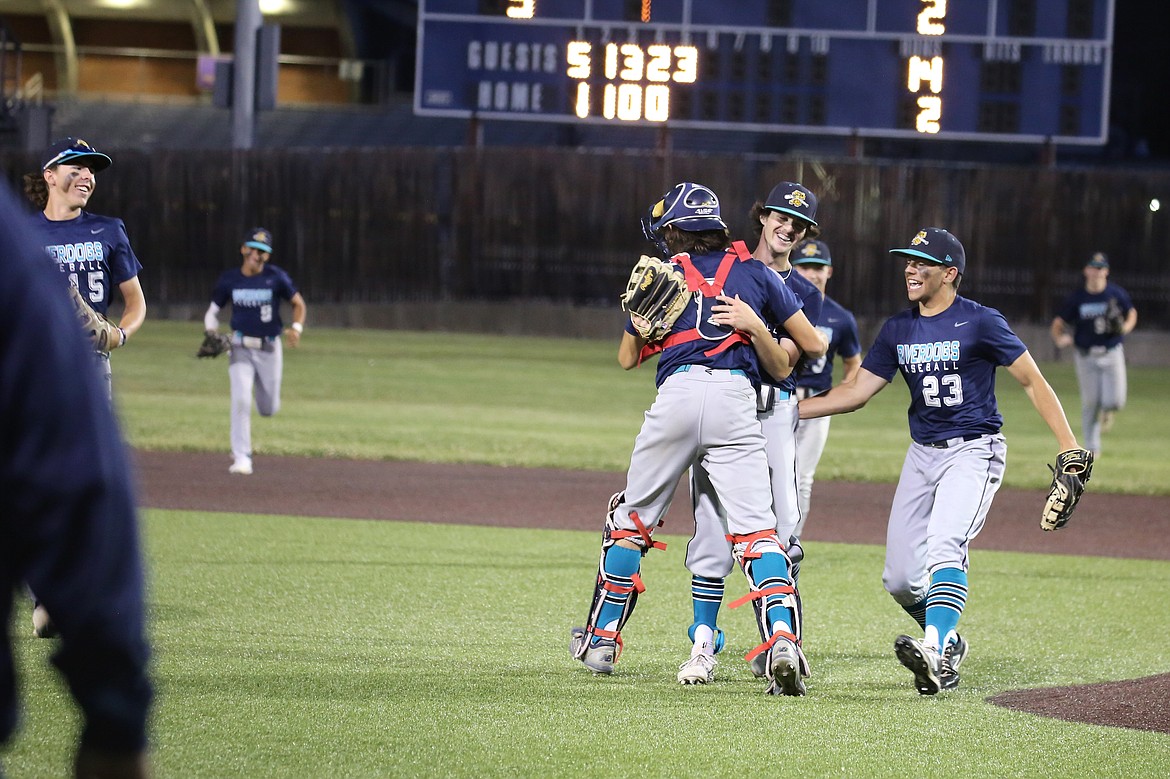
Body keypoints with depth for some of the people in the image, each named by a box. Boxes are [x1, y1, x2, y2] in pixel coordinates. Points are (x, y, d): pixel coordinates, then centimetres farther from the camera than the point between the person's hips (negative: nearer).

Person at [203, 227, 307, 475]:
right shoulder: (229, 279, -3)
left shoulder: (276, 277, -7)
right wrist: (212, 333, -15)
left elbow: (298, 303, 2)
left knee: (269, 409, 7)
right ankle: (241, 457, -11)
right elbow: (212, 311, 6)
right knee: (240, 399, -18)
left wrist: (296, 328, -16)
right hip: (241, 348, 0)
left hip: (270, 349, 1)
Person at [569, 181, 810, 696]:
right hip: (736, 397, 0)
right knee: (755, 527, -4)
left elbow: (626, 358, 24)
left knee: (632, 518, 16)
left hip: (678, 393, 0)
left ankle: (601, 639, 22)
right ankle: (782, 637, -25)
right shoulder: (756, 273, 19)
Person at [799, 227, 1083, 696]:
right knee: (900, 578, 0)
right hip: (922, 454, 6)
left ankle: (935, 652, -42)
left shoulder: (980, 323, -10)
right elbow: (857, 391, 10)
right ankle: (949, 645, 25)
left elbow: (1032, 381, -7)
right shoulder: (898, 330, 7)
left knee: (943, 548, -29)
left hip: (974, 451, -6)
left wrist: (1068, 446, -16)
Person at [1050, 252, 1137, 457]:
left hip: (1112, 354, 0)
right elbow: (1058, 323, 2)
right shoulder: (1077, 298, -3)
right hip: (1086, 357, 0)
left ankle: (1107, 410, 28)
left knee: (1116, 401, -11)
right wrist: (1059, 338, -20)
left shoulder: (1117, 294, -2)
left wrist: (1125, 328, -9)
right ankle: (1092, 447, 16)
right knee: (1090, 403, 1)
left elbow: (1132, 314, 13)